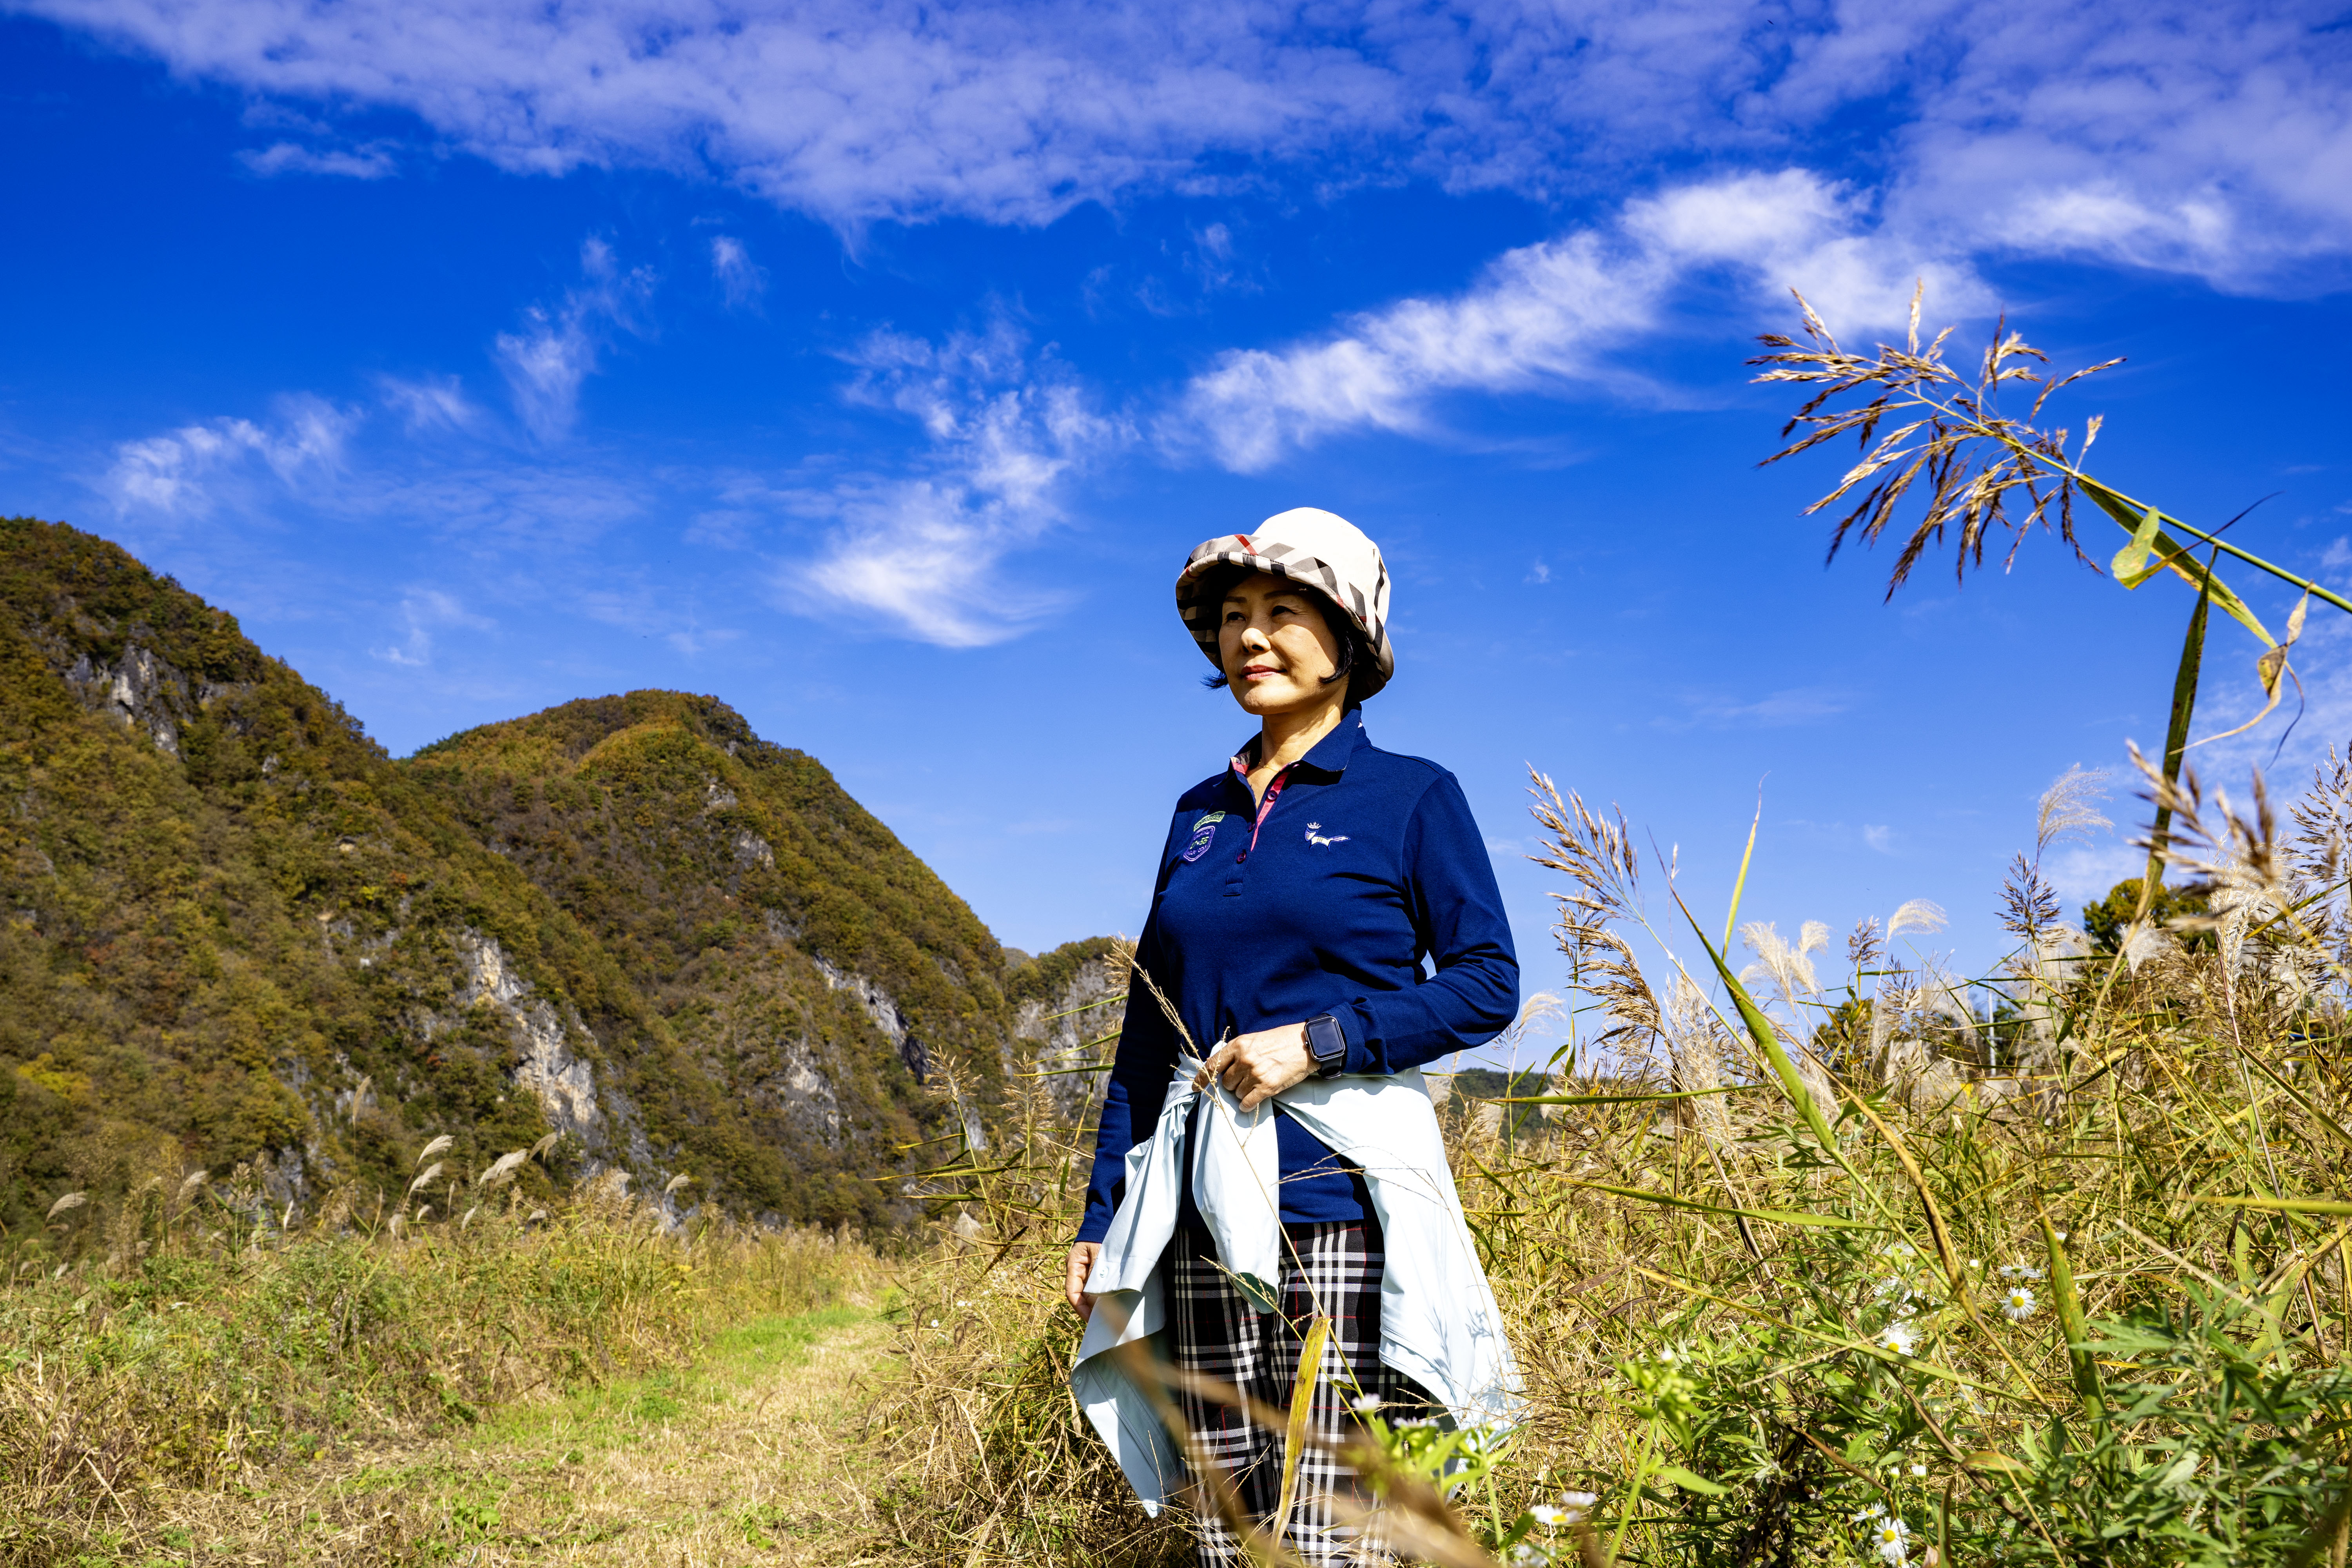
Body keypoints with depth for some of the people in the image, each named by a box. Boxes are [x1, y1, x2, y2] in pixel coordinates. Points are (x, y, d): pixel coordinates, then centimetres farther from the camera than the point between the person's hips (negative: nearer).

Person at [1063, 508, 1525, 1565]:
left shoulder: (1413, 797, 1)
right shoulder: (1201, 811, 14)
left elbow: (1488, 983, -4)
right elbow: (1147, 1027, 15)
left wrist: (1319, 1042, -15)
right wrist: (1102, 1216, 12)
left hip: (1336, 1195, -5)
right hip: (1205, 1202, 5)